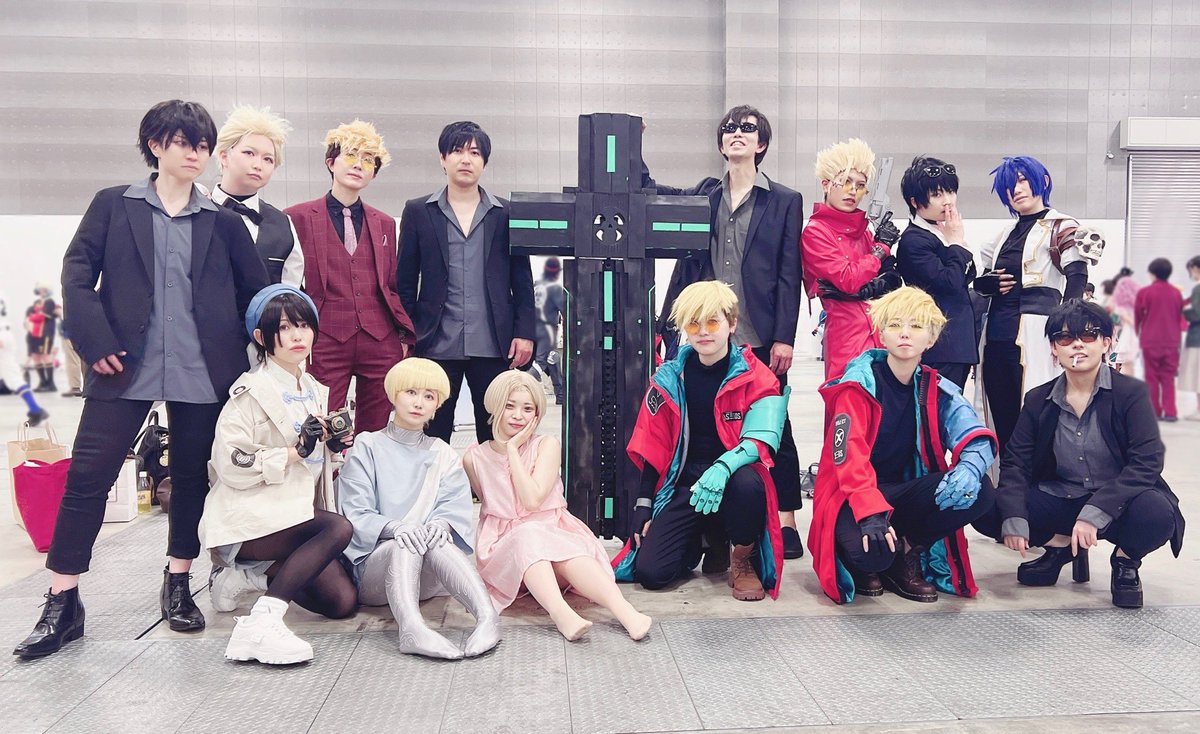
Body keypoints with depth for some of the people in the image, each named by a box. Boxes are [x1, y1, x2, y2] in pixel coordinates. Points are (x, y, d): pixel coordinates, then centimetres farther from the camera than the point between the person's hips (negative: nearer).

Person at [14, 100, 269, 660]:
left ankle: (178, 584, 25)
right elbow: (77, 274, 2)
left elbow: (257, 291, 12)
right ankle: (62, 603, 6)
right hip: (126, 368, -1)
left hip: (203, 374, 1)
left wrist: (242, 353, 5)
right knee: (87, 476, -3)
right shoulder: (114, 206, 8)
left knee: (192, 477, 8)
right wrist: (96, 342, -9)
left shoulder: (223, 221, 10)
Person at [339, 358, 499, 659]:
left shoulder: (443, 456, 18)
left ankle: (487, 616, -53)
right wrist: (395, 528, -24)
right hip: (374, 563, -1)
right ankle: (411, 629, -60)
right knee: (406, 544, -34)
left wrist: (440, 524, -22)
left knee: (434, 536, -32)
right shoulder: (367, 447, 10)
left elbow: (456, 510, 3)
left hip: (428, 576, 1)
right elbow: (355, 514, -3)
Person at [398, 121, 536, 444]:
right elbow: (405, 282, 7)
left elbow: (522, 281, 9)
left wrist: (524, 333, -1)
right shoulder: (418, 212, 8)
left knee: (496, 437, 5)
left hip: (494, 345, 1)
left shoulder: (506, 214, 9)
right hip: (436, 344, 0)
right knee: (432, 437, 3)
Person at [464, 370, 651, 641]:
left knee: (570, 550, -36)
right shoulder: (474, 458, 4)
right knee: (528, 537, -37)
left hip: (553, 533, 0)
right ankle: (561, 613, -59)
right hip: (504, 545, 0)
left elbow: (533, 500, -16)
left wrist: (513, 448, -12)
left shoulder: (546, 445, -1)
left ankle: (623, 609, -54)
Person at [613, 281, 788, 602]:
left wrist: (722, 469, -37)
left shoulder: (755, 377, -5)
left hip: (733, 478, -2)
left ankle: (743, 560, -7)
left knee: (747, 482, -40)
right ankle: (708, 538, 19)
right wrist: (643, 507, 1)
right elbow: (652, 448, 6)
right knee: (650, 572, -15)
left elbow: (759, 441, -18)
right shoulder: (669, 378, 3)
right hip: (683, 484, 3)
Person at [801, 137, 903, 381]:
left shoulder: (863, 230, 16)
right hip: (848, 335, -6)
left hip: (881, 333, 6)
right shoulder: (815, 231, -4)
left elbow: (893, 279, 9)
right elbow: (849, 279, -13)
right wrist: (881, 247, -1)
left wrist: (865, 289, -11)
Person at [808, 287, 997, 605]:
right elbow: (849, 456, -22)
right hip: (854, 494, -5)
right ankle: (865, 563, 4)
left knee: (979, 492, -20)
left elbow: (977, 438, -10)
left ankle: (907, 555, -1)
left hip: (904, 493, 5)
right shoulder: (860, 384, -10)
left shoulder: (936, 390, 4)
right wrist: (870, 510, -38)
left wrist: (969, 468, -35)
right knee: (873, 552, -36)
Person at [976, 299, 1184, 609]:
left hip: (1116, 505, -3)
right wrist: (1013, 518, -22)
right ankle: (1060, 545, 10)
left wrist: (1094, 512, -29)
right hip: (1058, 501, 3)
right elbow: (1015, 462, -3)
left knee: (1157, 513, -37)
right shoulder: (1038, 400, 2)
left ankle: (1125, 559, 1)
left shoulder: (1131, 392, -7)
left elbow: (1147, 462, -17)